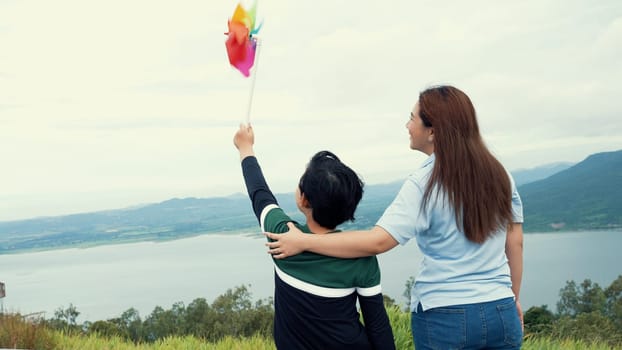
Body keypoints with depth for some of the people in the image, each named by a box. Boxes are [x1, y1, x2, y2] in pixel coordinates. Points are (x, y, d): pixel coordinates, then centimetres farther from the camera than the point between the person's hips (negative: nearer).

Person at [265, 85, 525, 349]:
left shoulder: (424, 184, -15)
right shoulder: (498, 174, 0)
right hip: (500, 312, 4)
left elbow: (377, 242, -21)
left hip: (445, 318, -4)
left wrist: (303, 242, -16)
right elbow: (515, 243, 6)